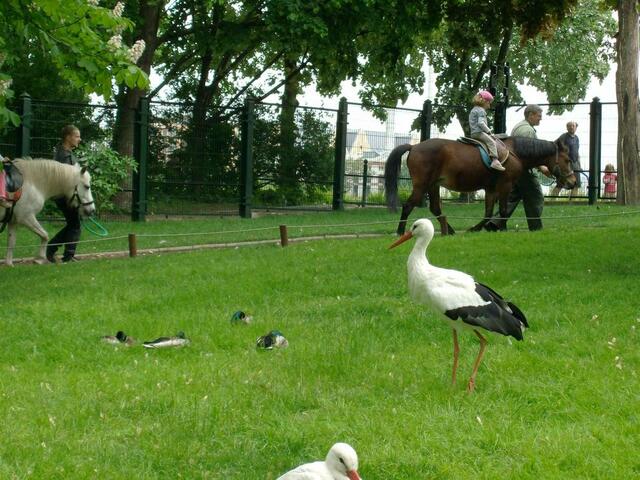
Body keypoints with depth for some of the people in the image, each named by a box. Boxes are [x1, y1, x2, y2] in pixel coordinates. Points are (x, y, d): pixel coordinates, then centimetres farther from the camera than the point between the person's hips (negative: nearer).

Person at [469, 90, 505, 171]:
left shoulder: (473, 110, 23)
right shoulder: (481, 111, -10)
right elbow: (481, 123, -23)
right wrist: (488, 131, -14)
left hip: (473, 133, 11)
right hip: (479, 132, -11)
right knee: (491, 141, -22)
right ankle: (494, 160, -38)